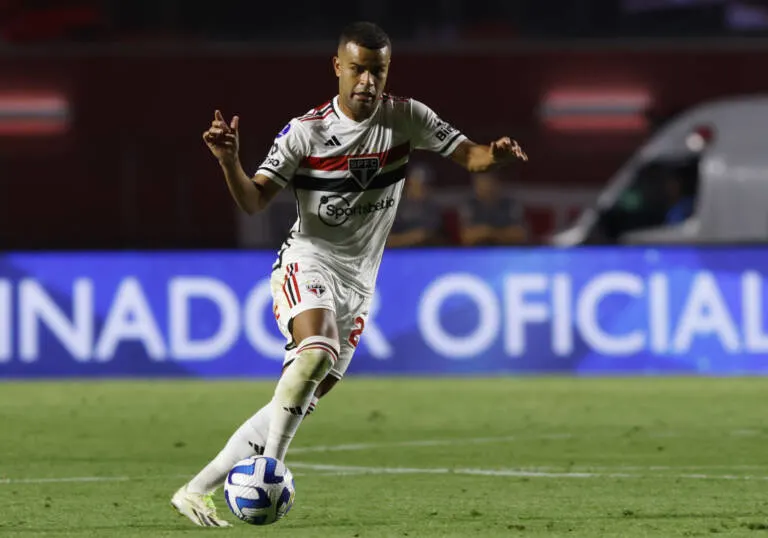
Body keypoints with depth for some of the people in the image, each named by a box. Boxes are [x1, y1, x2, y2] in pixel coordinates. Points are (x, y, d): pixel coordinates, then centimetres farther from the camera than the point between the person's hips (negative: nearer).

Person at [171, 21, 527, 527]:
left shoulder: (406, 118, -2)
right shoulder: (305, 131, -9)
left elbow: (468, 154, -3)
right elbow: (254, 201, -9)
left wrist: (496, 155, -27)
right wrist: (229, 161, -29)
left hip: (358, 280, 4)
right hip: (308, 261, -4)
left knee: (301, 402, -1)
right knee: (317, 350, -34)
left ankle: (197, 490, 5)